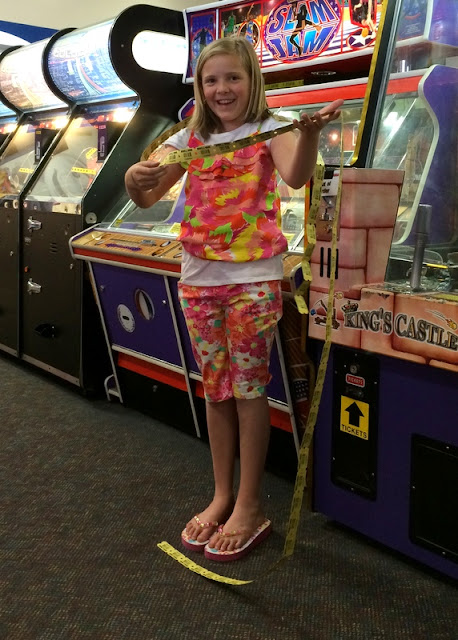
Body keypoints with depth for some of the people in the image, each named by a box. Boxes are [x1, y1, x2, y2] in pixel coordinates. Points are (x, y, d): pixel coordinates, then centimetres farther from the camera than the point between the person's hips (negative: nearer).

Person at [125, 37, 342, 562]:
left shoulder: (268, 131, -4)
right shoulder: (191, 139, 9)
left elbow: (295, 176, -25)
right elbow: (147, 198, 3)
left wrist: (310, 133, -46)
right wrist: (134, 179, -20)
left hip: (253, 278, -4)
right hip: (198, 278, 5)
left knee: (248, 389, 1)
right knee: (215, 390, 11)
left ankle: (249, 507, 13)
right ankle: (222, 497, 25)